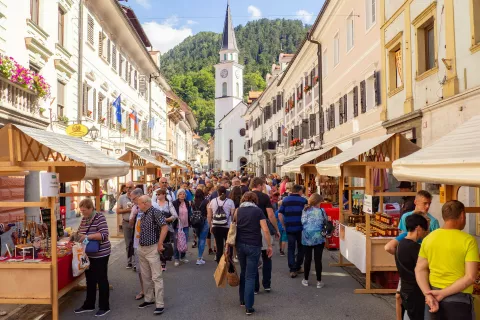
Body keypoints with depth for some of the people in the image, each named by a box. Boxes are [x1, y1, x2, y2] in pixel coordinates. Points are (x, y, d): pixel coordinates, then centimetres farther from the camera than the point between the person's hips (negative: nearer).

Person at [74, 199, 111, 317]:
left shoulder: (100, 217, -16)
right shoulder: (84, 219, 7)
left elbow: (104, 234, -25)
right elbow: (80, 232, 19)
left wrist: (88, 236, -32)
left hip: (100, 254, -8)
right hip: (88, 255, 8)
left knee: (101, 280, 3)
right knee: (90, 280, 17)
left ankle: (104, 307, 14)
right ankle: (89, 305, 31)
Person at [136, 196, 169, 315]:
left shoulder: (155, 212, -15)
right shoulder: (143, 214, 11)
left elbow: (165, 228, -23)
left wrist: (160, 244, -20)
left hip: (152, 249, -9)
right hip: (142, 249, 9)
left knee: (156, 277, -5)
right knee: (145, 276, 16)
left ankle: (160, 304, -1)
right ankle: (149, 299, 29)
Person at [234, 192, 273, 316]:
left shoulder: (238, 210, 7)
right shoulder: (258, 211, -3)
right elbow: (265, 230, -9)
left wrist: (233, 243, 12)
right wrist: (269, 246, -3)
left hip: (240, 244, 4)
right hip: (254, 246, -4)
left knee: (243, 272, 21)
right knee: (250, 276, -1)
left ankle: (242, 300, 30)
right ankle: (249, 307, -1)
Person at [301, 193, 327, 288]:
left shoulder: (305, 210, 1)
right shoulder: (321, 211, -2)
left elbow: (303, 222, -4)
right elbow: (325, 223, 5)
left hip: (307, 237, 2)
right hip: (318, 238, -2)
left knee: (307, 259, 11)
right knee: (318, 259, 3)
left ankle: (305, 280, 20)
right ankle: (319, 281, 9)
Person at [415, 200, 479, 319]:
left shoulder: (428, 238, 1)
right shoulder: (468, 240, -13)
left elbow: (420, 270, 0)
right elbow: (470, 277, -18)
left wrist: (428, 294, -8)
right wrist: (443, 293, -16)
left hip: (434, 295, 4)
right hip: (459, 298, -4)